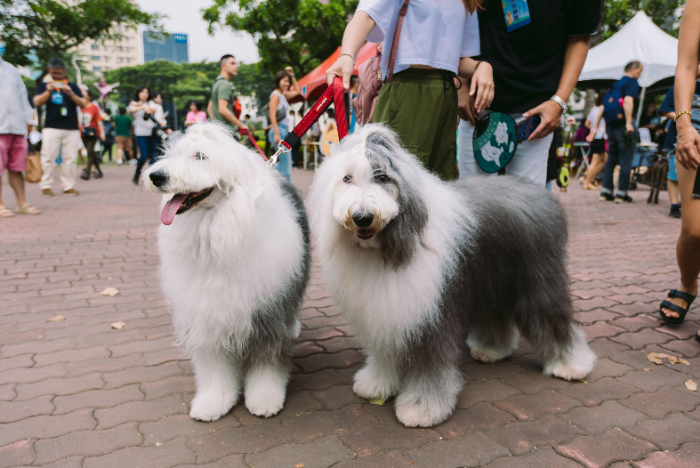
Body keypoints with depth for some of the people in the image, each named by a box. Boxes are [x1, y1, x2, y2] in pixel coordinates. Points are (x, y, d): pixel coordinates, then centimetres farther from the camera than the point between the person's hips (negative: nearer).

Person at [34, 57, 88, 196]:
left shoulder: (73, 87, 13)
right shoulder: (44, 86, 12)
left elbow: (83, 104, 3)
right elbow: (37, 102, 0)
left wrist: (71, 94, -13)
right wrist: (49, 91, -13)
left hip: (72, 129, 1)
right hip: (51, 128, -1)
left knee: (70, 159, 1)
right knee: (48, 158, -5)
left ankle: (69, 186, 7)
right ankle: (46, 186, 1)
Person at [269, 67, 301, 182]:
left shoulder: (283, 95, 17)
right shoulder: (276, 95, -8)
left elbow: (297, 91, 34)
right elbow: (272, 115, -16)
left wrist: (292, 76, 24)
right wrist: (277, 134, -22)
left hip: (284, 130, 10)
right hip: (280, 131, -10)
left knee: (283, 162, 14)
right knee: (286, 163, -10)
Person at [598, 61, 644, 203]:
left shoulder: (616, 84, 19)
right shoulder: (632, 82, -4)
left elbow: (603, 106, 19)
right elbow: (628, 101, -20)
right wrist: (629, 122, -25)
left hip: (611, 126, 7)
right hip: (622, 124, -7)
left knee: (611, 159, 12)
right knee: (626, 160, -1)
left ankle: (605, 192, 11)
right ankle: (621, 194, 1)